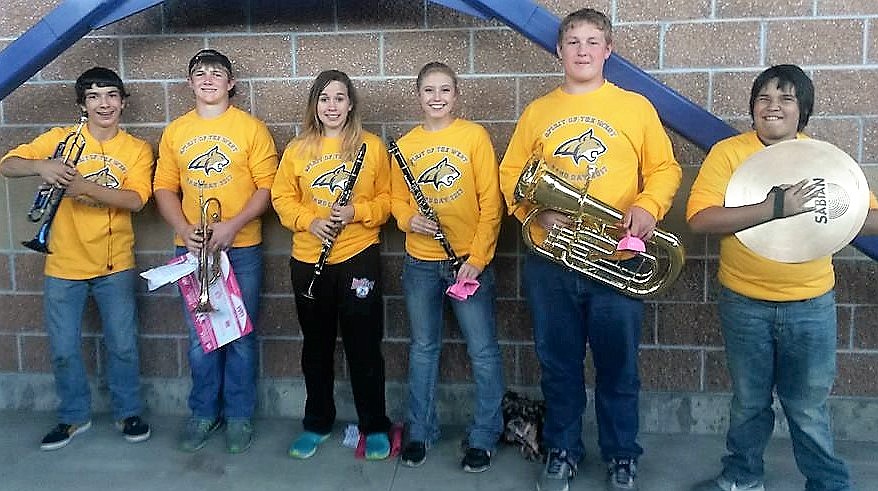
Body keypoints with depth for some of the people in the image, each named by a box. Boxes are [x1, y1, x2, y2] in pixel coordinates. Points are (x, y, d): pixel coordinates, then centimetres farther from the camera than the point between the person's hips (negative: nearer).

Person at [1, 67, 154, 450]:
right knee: (63, 349, 8)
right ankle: (74, 416, 28)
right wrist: (41, 166, -28)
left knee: (122, 345, 7)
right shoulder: (61, 139, 0)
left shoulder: (137, 149, 0)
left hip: (115, 265, -1)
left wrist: (85, 186, -28)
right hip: (64, 265, 1)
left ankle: (128, 412, 26)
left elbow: (136, 199, -14)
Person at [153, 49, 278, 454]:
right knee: (199, 337, 11)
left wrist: (232, 225, -18)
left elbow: (267, 186, -6)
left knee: (240, 336, 6)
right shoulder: (175, 132, 9)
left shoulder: (251, 128, -1)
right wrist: (183, 229, -9)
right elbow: (164, 188, 8)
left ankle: (239, 415, 21)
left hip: (242, 248, -3)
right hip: (192, 249, 3)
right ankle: (204, 412, 27)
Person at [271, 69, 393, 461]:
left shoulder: (371, 146, 1)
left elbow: (387, 197, 1)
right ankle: (317, 424, 29)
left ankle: (375, 427, 19)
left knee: (363, 344, 4)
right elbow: (282, 197, 5)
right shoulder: (297, 149, 6)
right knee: (316, 345, 13)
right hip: (308, 259, 3)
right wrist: (309, 221, -12)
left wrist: (357, 213, -17)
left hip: (359, 255, -2)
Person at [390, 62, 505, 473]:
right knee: (423, 348, 13)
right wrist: (408, 219, -12)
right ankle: (420, 431, 28)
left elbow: (491, 202, -7)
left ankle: (484, 437, 19)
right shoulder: (405, 145, 6)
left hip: (468, 261, -3)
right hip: (420, 262, 3)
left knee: (483, 351, 3)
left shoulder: (475, 136, -4)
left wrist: (477, 258, -13)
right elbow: (397, 198, 11)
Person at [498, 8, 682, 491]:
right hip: (549, 261, 2)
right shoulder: (536, 112, 8)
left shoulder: (636, 107, 4)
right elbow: (510, 174, 7)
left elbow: (665, 168, 3)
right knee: (558, 365, 13)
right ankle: (562, 451, 31)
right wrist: (536, 210, -11)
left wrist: (647, 206, -16)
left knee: (618, 366, 10)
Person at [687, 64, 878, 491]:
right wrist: (774, 207, -27)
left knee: (808, 408, 12)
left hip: (811, 305, 1)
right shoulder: (728, 152, -6)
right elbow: (700, 219, -19)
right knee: (748, 402, 15)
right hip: (744, 304, -1)